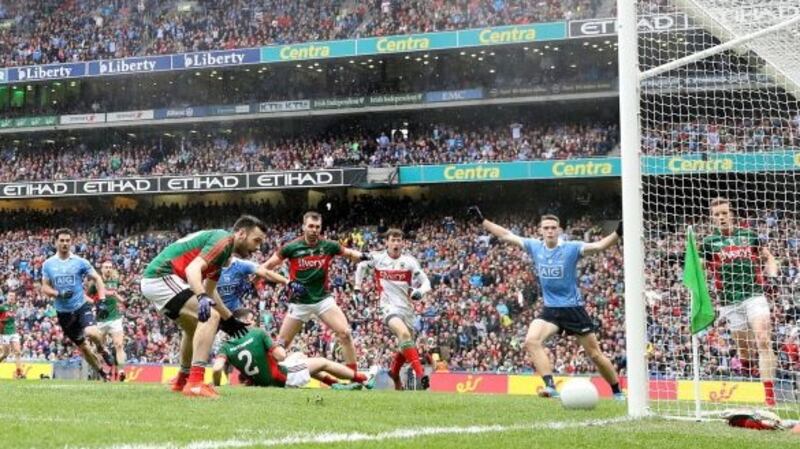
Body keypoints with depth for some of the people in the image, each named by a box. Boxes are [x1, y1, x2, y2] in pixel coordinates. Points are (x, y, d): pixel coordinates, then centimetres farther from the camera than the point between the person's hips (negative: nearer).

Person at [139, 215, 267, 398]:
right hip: (162, 276, -11)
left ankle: (182, 380, 41)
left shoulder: (223, 250, 20)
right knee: (210, 317, -19)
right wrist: (202, 298, -41)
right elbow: (192, 269, -26)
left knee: (196, 326, 28)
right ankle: (195, 383, -26)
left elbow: (210, 290, 32)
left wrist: (229, 319, 38)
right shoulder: (224, 240, -11)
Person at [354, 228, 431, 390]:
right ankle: (420, 374, -37)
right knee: (404, 333, -32)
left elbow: (426, 282, -3)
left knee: (406, 347, 17)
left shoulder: (409, 261, -3)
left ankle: (394, 372, 47)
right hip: (389, 306, -4)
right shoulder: (377, 258, -3)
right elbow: (361, 266, 17)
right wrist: (357, 290, 14)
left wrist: (419, 292, -24)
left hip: (407, 307, 4)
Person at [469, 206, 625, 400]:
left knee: (595, 355, 2)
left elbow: (599, 246, -25)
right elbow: (506, 235, 6)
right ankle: (551, 386, -24)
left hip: (573, 308, -3)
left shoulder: (571, 248, -12)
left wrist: (617, 233, -41)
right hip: (550, 309, 3)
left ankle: (617, 391, 19)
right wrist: (482, 220, 6)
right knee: (532, 341, -22)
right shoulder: (534, 246, 0)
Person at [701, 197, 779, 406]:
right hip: (730, 302, 1)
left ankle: (769, 393, -18)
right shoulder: (709, 243, 5)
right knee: (745, 349, 4)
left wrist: (772, 275, 1)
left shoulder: (748, 236, 8)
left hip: (754, 295, 0)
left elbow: (768, 257, 19)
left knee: (764, 342, -15)